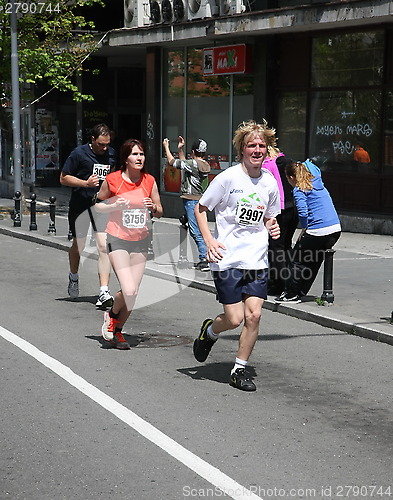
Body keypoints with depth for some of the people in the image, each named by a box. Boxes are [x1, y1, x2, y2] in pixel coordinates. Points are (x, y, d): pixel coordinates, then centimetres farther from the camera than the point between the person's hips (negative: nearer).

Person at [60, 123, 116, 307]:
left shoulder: (112, 154, 7)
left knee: (104, 247, -12)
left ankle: (104, 292, -14)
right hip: (80, 206, -2)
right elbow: (63, 178, -4)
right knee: (78, 246, 13)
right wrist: (86, 183, -16)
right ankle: (74, 277, 43)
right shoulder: (79, 153, -6)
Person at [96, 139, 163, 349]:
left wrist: (152, 207, -12)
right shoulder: (113, 180, -9)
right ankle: (112, 315, 16)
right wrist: (114, 207, -15)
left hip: (140, 241, 4)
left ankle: (117, 331, 25)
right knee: (129, 291, -17)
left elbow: (159, 212, 11)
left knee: (132, 293, 3)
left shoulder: (149, 181, 1)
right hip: (117, 240, -4)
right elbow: (96, 205, 3)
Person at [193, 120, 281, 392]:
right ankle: (210, 331, 30)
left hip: (257, 260, 4)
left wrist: (273, 227, -1)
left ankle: (240, 369, 12)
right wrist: (209, 241, -12)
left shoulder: (270, 182, 6)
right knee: (234, 319, -5)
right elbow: (200, 208, -1)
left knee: (253, 315, -4)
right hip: (227, 259, -4)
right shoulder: (228, 177, -8)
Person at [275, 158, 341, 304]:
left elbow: (303, 213, -18)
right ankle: (300, 293, 24)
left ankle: (291, 294, 12)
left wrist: (304, 229, -6)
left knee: (299, 261, 8)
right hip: (336, 228, 8)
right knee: (314, 262, 18)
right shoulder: (317, 181, 16)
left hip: (318, 230, -8)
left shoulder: (299, 190, -7)